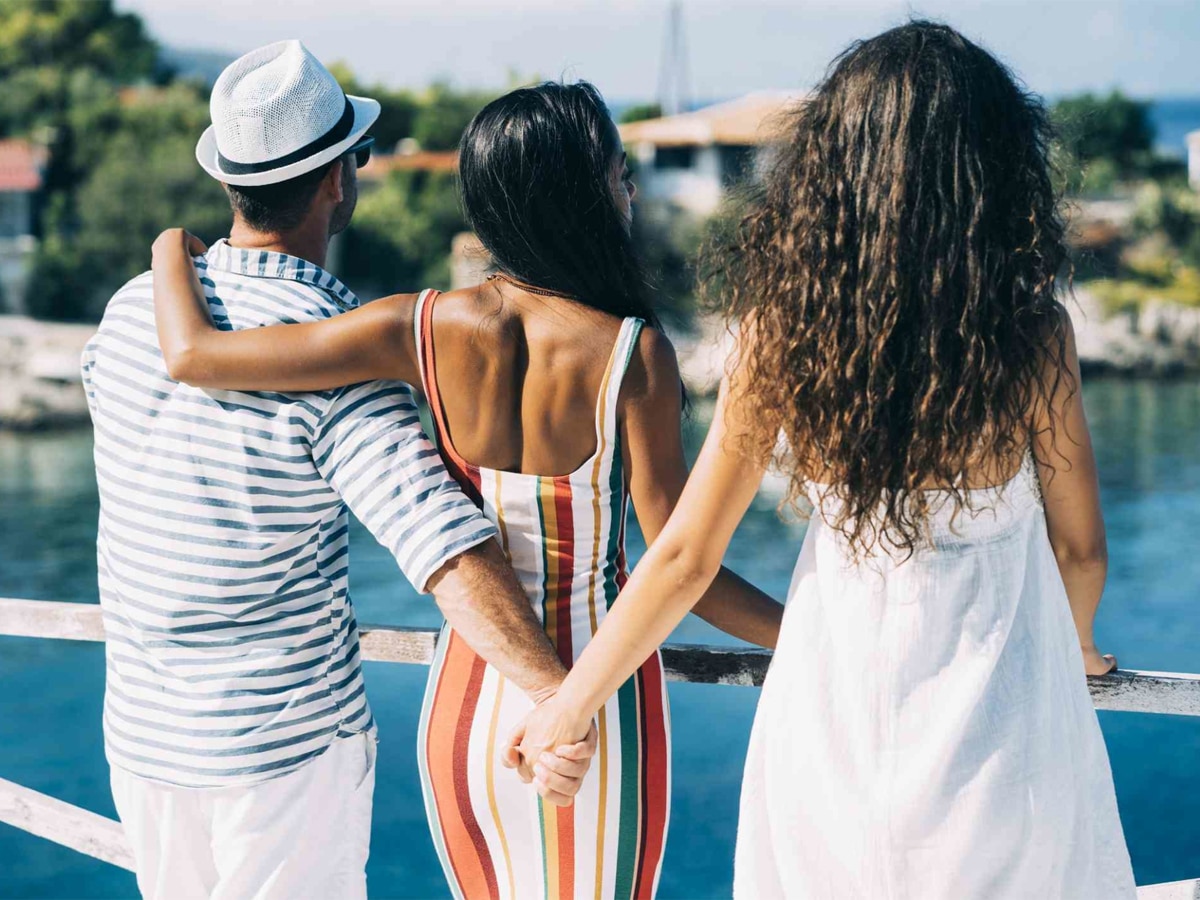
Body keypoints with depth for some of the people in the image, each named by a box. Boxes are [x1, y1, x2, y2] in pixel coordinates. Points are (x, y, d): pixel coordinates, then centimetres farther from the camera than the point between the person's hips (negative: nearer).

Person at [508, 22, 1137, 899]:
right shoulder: (1032, 331, -15)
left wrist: (572, 702, 7)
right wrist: (1074, 646, 21)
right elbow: (1078, 547, -1)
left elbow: (686, 557, -7)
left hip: (835, 722, 1)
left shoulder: (783, 329, -12)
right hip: (996, 723, -1)